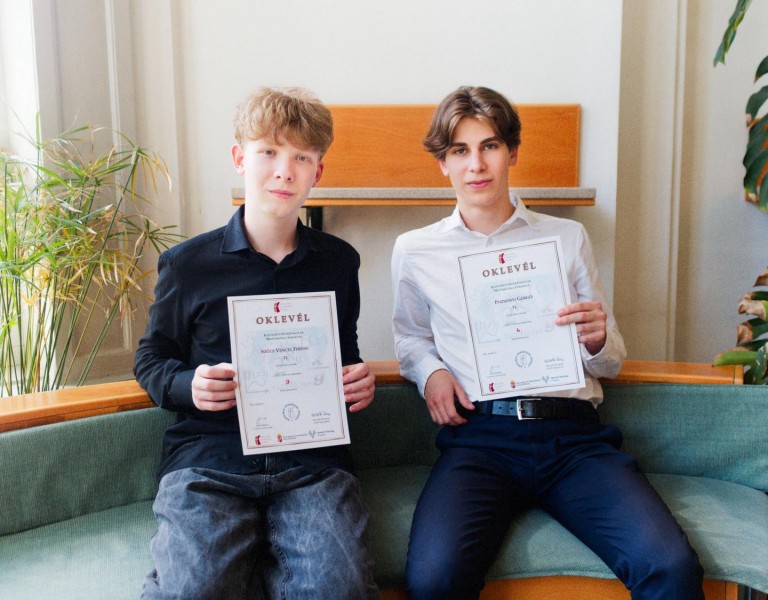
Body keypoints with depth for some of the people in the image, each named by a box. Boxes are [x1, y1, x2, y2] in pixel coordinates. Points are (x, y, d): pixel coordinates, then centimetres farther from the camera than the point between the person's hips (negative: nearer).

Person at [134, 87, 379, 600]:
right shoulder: (186, 264, 7)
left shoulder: (338, 262, 13)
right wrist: (188, 386, -7)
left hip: (313, 459, 1)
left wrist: (359, 379, 2)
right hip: (207, 457, -1)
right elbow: (152, 359, 15)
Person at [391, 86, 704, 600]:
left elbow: (611, 362, 19)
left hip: (574, 432, 2)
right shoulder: (415, 250, 13)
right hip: (479, 433, -1)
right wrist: (430, 370, 4)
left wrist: (597, 341, -6)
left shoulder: (568, 237, 15)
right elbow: (411, 336, 27)